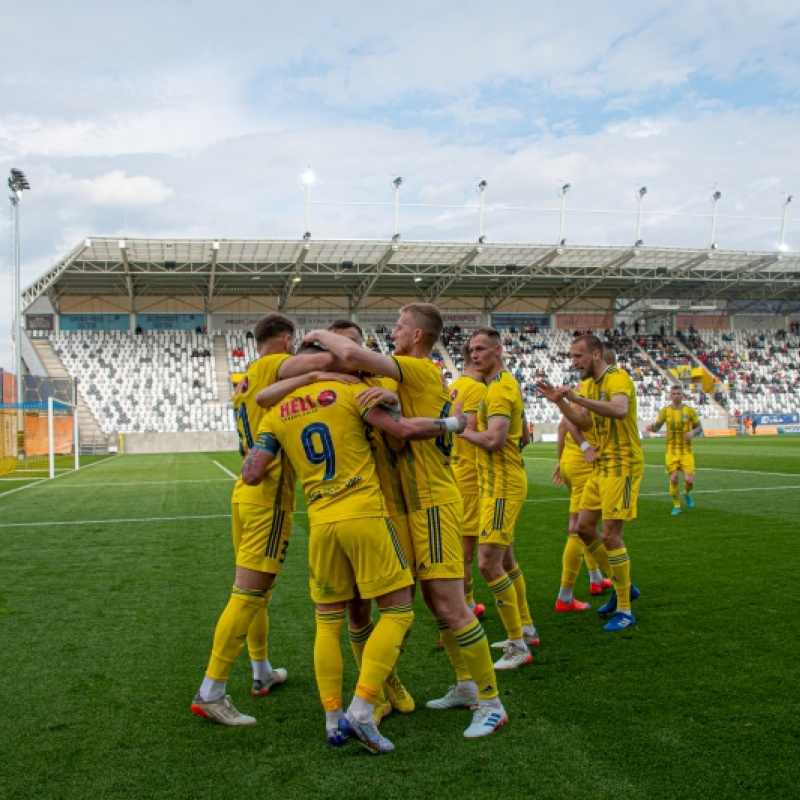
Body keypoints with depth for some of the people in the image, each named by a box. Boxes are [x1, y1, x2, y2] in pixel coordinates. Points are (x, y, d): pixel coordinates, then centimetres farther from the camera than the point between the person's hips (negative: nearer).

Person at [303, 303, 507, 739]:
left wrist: (322, 334, -8)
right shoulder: (427, 377, 15)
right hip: (420, 502, 10)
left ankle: (490, 702, 4)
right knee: (434, 600, 16)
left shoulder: (420, 370, -15)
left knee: (450, 605, -7)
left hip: (433, 503, -10)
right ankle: (466, 686, 29)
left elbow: (353, 354, -25)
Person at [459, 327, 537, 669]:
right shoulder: (507, 384, 16)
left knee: (489, 563, -11)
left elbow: (494, 439, -29)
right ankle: (526, 628, 33)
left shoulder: (500, 388, -17)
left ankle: (518, 646, -3)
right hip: (502, 482, 11)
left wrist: (462, 429, -16)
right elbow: (523, 436, 24)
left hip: (503, 486, -11)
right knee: (505, 559, 20)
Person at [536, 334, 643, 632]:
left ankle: (624, 611, 4)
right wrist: (560, 401, -4)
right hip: (602, 466, 9)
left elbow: (619, 410, -35)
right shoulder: (588, 384, 12)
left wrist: (578, 398, -37)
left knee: (610, 535, -9)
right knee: (584, 527, 11)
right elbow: (584, 423, 8)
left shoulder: (617, 378, -15)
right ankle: (622, 585, 27)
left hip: (623, 465, -9)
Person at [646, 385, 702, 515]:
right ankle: (676, 506, 12)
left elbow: (699, 428, 8)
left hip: (686, 450, 0)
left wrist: (693, 433, -15)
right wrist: (651, 427, -12)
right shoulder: (665, 411, 2)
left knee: (689, 480, -8)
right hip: (672, 450, 0)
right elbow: (657, 426, 11)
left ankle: (687, 493, 28)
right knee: (673, 479, -8)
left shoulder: (689, 410, 0)